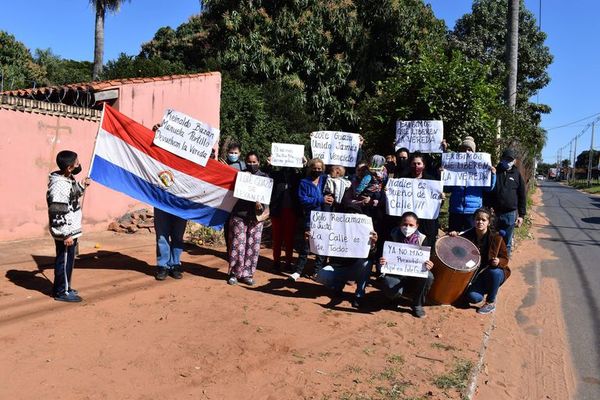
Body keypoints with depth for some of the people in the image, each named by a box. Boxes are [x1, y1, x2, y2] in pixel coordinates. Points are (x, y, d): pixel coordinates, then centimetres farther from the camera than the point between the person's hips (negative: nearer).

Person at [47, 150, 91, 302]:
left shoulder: (69, 179, 6)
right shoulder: (59, 186, -25)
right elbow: (57, 214, -25)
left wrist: (81, 186, 11)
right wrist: (66, 235, -22)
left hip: (71, 230, 10)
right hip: (65, 233, -10)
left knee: (66, 260, 20)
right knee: (65, 261, 3)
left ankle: (62, 288, 34)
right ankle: (62, 292, 16)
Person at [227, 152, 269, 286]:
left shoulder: (264, 177, 10)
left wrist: (261, 204, -14)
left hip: (256, 216, 2)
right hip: (239, 215, -1)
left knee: (253, 246, 2)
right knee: (238, 245, -2)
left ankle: (247, 274, 14)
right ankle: (234, 273, 11)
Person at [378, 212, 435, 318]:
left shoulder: (422, 239, -6)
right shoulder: (393, 236, -8)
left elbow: (427, 259, -7)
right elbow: (383, 257, -8)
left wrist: (429, 266, -32)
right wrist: (381, 262, -33)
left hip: (415, 274, 1)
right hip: (395, 274, -1)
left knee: (428, 277, -31)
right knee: (393, 292, -32)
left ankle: (417, 304, -4)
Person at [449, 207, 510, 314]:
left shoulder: (496, 238, -14)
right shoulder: (469, 235, -7)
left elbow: (505, 259, -7)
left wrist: (499, 261, -31)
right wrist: (453, 236, -19)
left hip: (494, 272, -1)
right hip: (476, 274, 2)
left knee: (494, 272, -37)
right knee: (473, 297, -23)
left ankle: (491, 303, -13)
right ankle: (486, 289, 16)